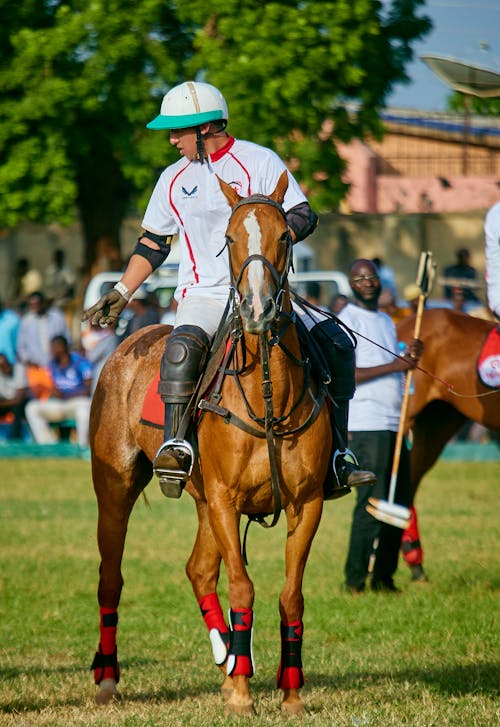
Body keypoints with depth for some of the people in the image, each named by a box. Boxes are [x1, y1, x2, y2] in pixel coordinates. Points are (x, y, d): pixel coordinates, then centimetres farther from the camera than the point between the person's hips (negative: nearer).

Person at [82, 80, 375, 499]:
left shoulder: (261, 162, 0)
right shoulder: (174, 179, 12)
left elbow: (303, 217, -5)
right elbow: (153, 243, 22)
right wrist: (122, 292, 14)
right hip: (203, 296, 0)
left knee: (336, 342, -16)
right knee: (182, 346, -34)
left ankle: (335, 454, -8)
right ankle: (175, 446, -38)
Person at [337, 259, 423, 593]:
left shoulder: (387, 321, 22)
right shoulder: (347, 320, -5)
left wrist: (412, 358, 5)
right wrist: (395, 365, -17)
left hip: (394, 424, 8)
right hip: (367, 425, -8)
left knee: (399, 503, 8)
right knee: (371, 503, -10)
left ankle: (384, 576, 14)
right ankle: (355, 580, -5)